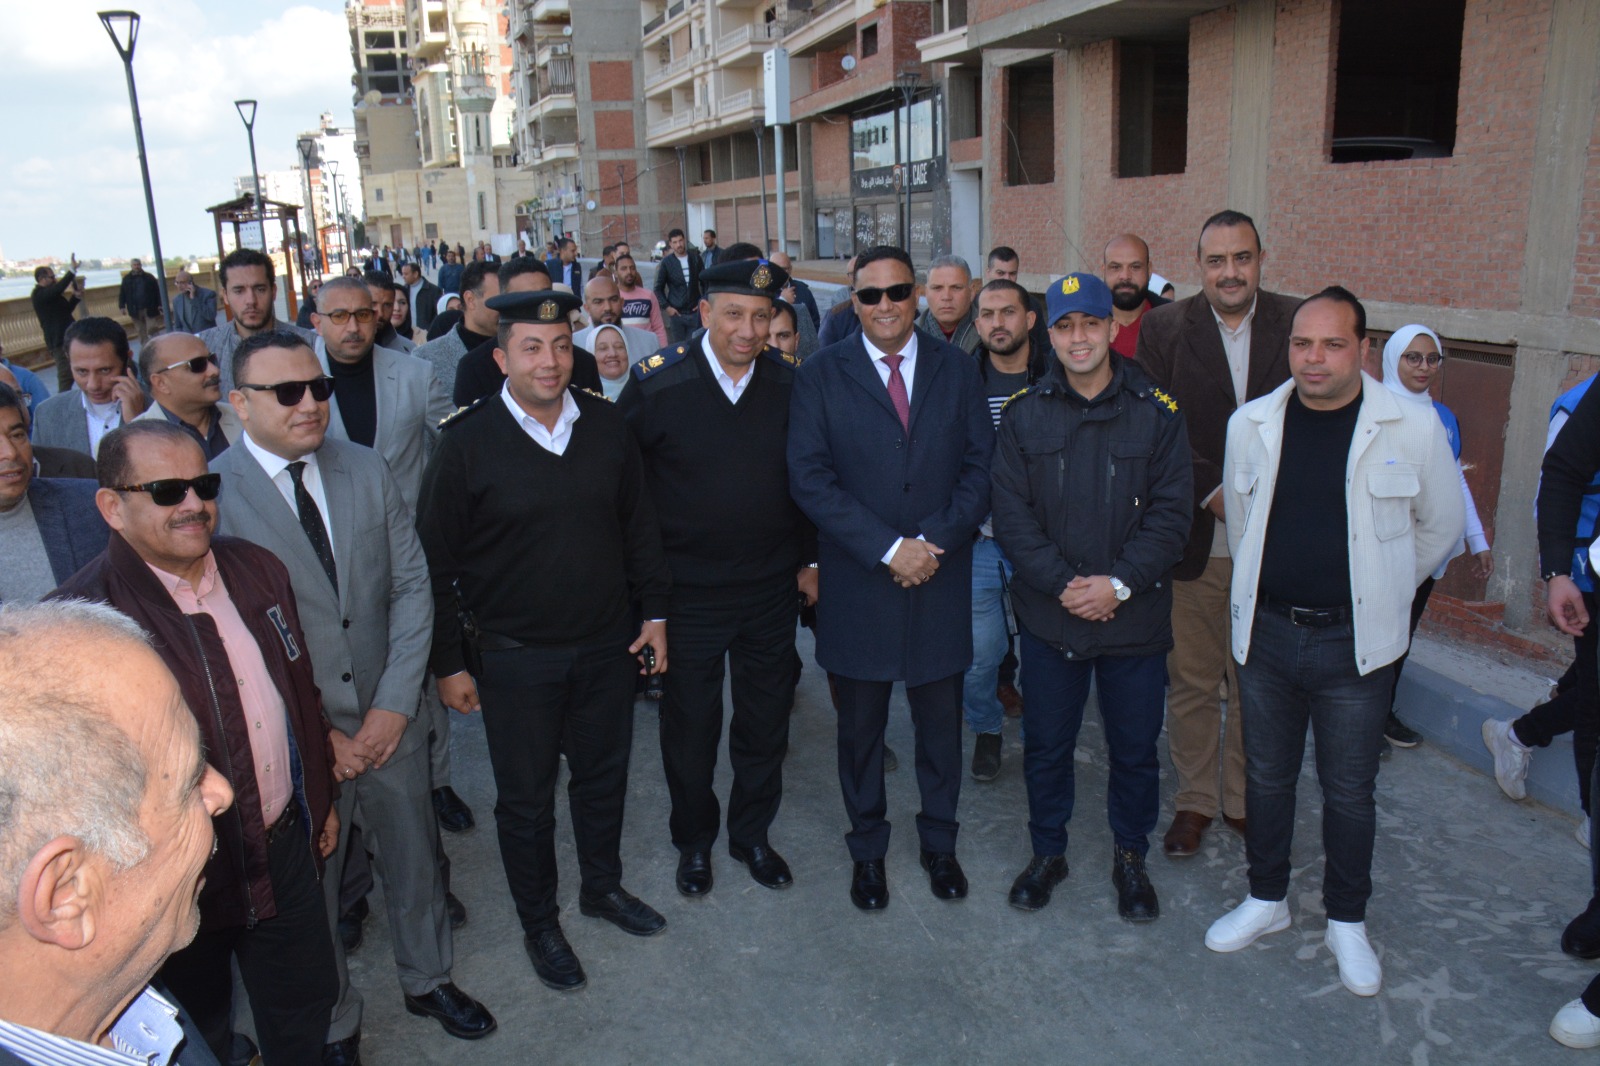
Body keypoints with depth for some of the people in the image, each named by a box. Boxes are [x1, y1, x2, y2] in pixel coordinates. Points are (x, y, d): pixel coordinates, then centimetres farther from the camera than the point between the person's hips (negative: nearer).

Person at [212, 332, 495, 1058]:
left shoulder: (367, 469, -2)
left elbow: (411, 584, 0)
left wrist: (395, 703, -8)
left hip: (387, 721, 4)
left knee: (414, 861, 21)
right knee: (309, 891, 16)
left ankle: (429, 981, 47)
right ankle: (332, 1023, 41)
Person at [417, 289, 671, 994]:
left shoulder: (606, 426, -2)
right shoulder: (467, 443, -13)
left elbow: (639, 527, 7)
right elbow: (437, 563, -8)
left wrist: (653, 613, 6)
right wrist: (449, 663, -6)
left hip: (607, 646, 4)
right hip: (515, 658, -3)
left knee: (604, 776, 20)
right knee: (526, 800, 12)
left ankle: (603, 887, 44)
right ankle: (539, 924, 34)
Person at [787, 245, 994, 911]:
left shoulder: (957, 370, 4)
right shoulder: (820, 376, -2)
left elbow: (980, 466, 0)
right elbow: (809, 478, -11)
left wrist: (935, 541, -14)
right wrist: (887, 548, -17)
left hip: (940, 581, 2)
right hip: (857, 584, -1)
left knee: (941, 722, 14)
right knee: (860, 728, 13)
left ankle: (939, 842, 36)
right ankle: (867, 850, 34)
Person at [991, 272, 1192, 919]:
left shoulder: (1156, 411, -3)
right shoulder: (1025, 413, 0)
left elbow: (1172, 513, -6)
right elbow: (1010, 512, -3)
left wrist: (1119, 583, -16)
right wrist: (1062, 584, -13)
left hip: (1136, 617, 0)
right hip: (1048, 616, 1)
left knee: (1135, 749, 13)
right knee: (1046, 744, 14)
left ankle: (1130, 857, 36)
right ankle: (1048, 852, 35)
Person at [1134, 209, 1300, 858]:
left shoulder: (1297, 325, 1)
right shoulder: (1164, 329, -1)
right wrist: (1213, 493, -15)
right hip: (1193, 541, -1)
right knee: (1190, 682, 10)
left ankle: (1244, 799, 31)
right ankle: (1195, 799, 28)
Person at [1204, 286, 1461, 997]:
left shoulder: (1414, 428, -9)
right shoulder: (1251, 424, -2)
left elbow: (1442, 525, 5)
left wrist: (1382, 592, 9)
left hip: (1353, 641, -2)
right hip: (1264, 632, 2)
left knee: (1349, 790, 10)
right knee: (1266, 776, 16)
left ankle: (1347, 921, 31)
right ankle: (1267, 899, 35)